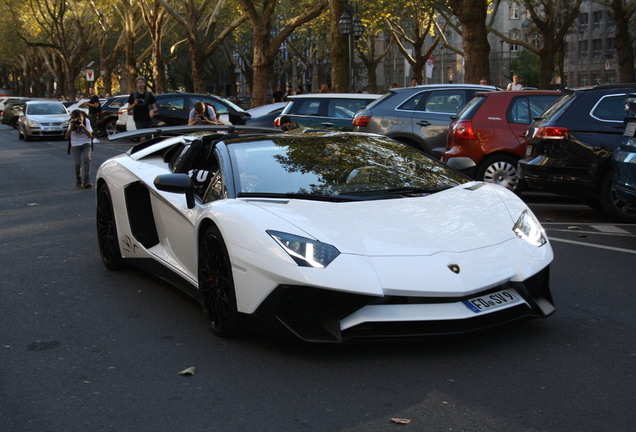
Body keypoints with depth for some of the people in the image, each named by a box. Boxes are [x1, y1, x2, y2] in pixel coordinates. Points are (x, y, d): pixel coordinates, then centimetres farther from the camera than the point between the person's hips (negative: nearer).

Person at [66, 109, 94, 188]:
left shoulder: (86, 121, -7)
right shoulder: (71, 123, -4)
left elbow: (90, 135, -10)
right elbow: (67, 136, -9)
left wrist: (82, 127, -22)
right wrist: (71, 127, -23)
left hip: (86, 144, 0)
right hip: (75, 145, 1)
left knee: (87, 159, -23)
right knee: (78, 164, -10)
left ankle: (87, 181, -25)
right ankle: (79, 182, 10)